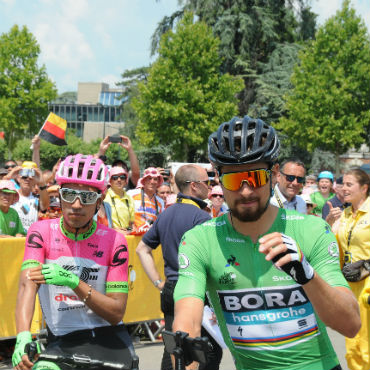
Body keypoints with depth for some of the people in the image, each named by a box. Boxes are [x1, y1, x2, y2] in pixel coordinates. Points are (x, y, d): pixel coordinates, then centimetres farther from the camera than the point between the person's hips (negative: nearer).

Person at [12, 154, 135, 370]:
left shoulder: (114, 241, -2)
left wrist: (74, 283, -21)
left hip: (108, 341, 1)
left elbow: (116, 313, -6)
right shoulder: (41, 233, -1)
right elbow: (28, 284, -17)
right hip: (61, 343, -1)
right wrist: (23, 337, -35)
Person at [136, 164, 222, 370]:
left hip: (171, 291, 7)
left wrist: (158, 282, 13)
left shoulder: (165, 215, 11)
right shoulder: (200, 216, -13)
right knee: (210, 353, 3)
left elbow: (142, 249, 17)